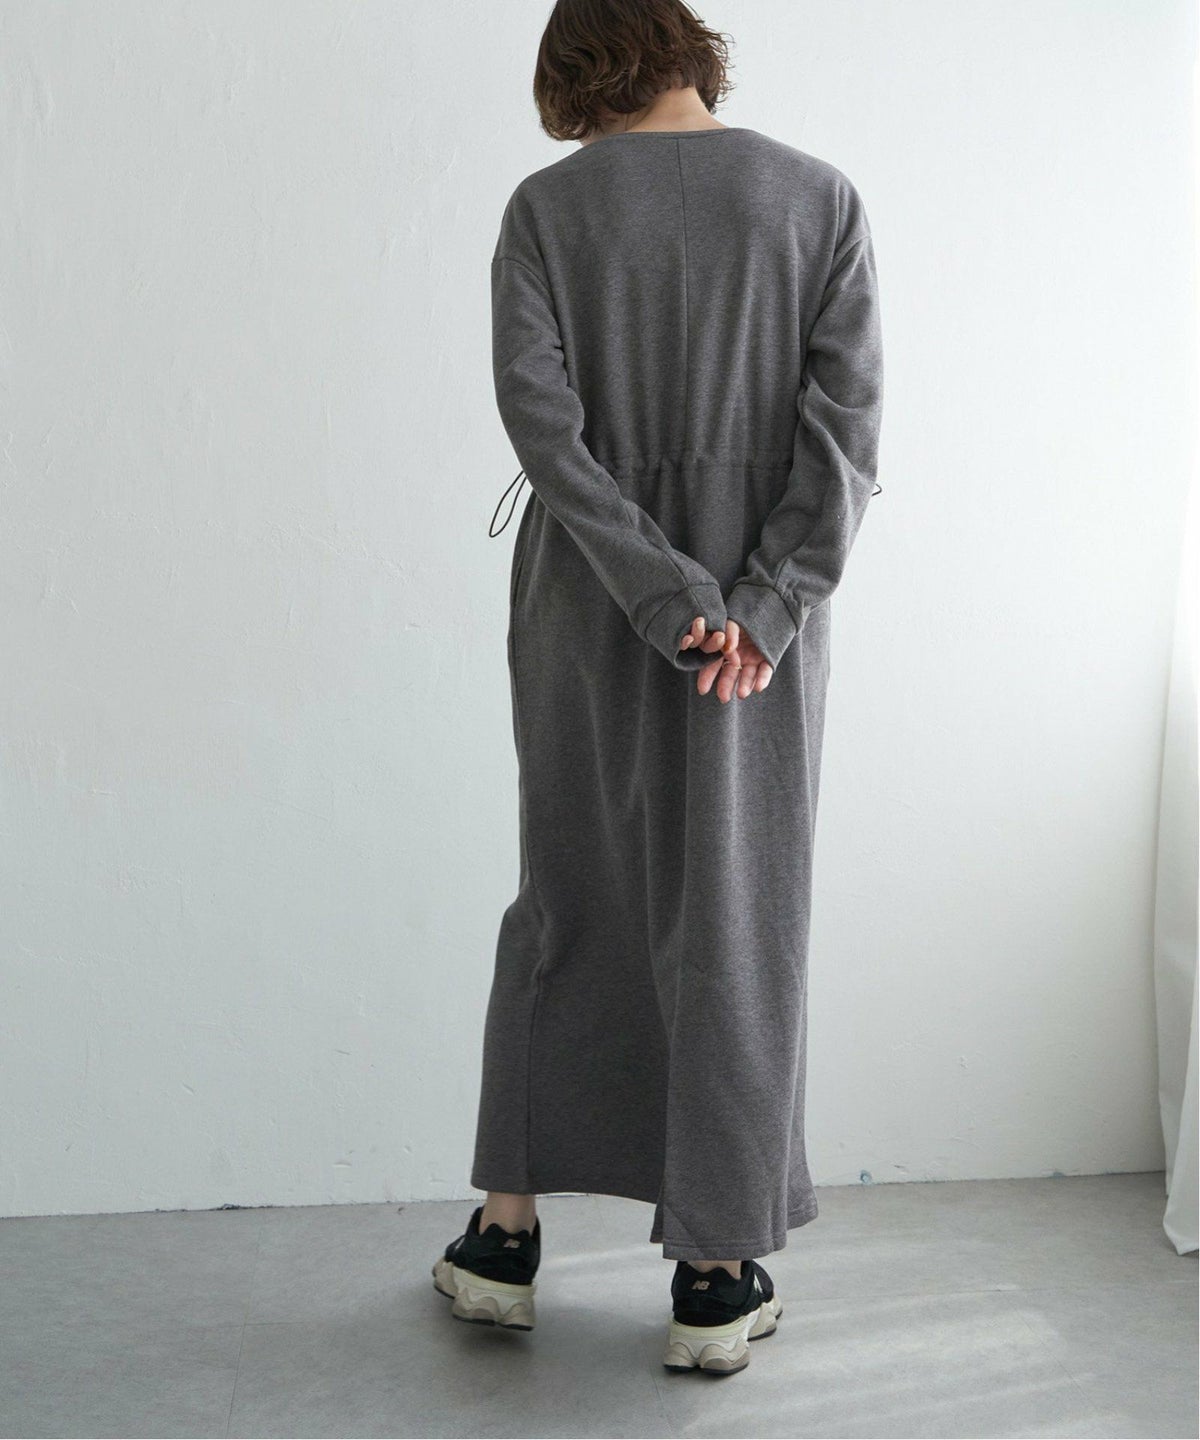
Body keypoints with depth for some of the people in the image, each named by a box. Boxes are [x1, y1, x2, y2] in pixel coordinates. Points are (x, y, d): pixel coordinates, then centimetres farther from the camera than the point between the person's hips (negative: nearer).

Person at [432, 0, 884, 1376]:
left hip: (586, 609, 1)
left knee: (561, 906, 14)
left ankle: (506, 1235, 22)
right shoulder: (820, 198, 0)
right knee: (738, 924, 7)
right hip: (764, 610, 0)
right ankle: (718, 1277, 15)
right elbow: (848, 414, -9)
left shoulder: (547, 205, -1)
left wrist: (661, 594, -13)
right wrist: (764, 601, -12)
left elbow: (539, 412, -12)